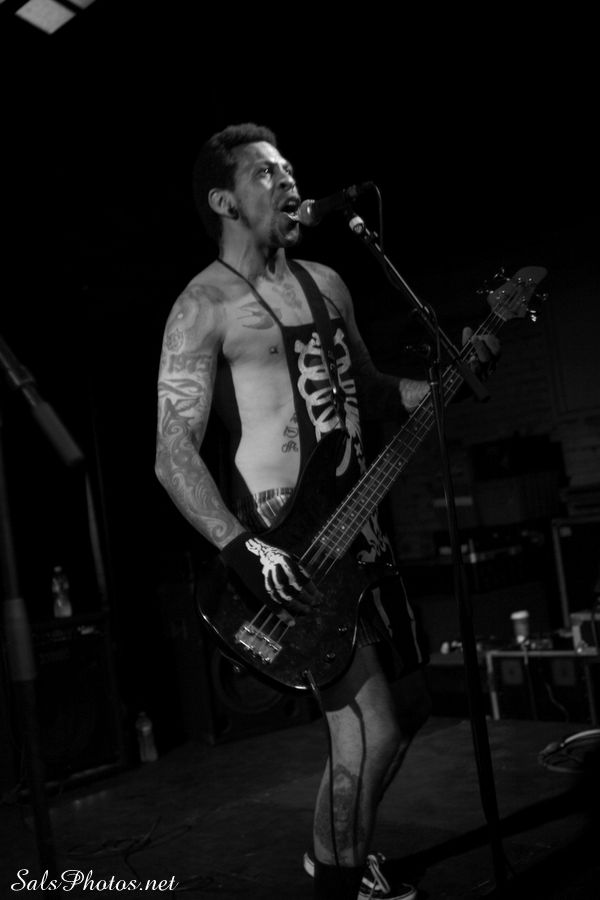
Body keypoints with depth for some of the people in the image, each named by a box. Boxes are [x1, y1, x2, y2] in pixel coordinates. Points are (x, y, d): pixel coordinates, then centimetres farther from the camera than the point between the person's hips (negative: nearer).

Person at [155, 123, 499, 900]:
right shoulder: (204, 306, -8)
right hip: (287, 548, -7)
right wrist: (243, 551, -27)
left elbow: (371, 390, 22)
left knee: (408, 709, 15)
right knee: (370, 733, -9)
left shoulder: (325, 284, 13)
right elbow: (173, 453, -15)